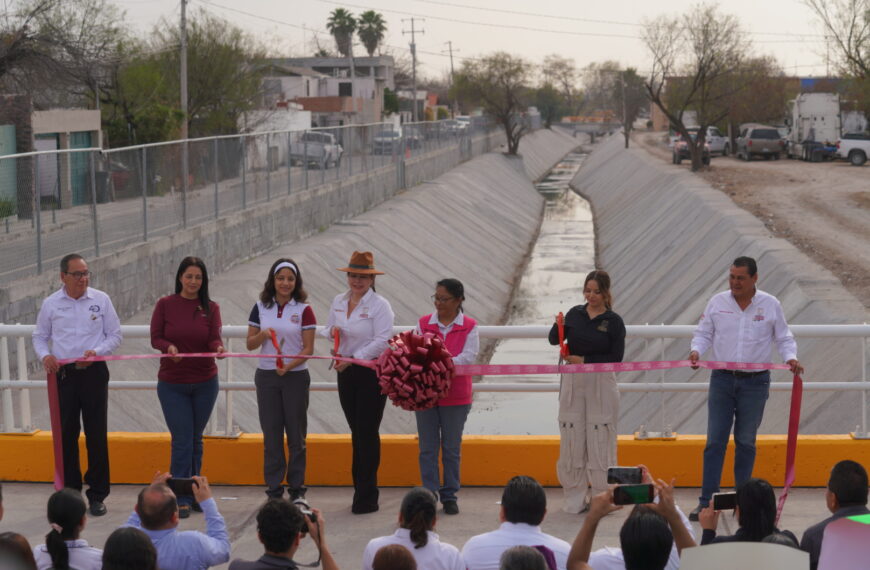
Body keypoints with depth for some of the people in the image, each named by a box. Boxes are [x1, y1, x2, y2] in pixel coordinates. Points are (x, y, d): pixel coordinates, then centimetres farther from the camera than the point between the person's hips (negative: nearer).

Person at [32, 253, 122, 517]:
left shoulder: (101, 300, 1)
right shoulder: (50, 304, 3)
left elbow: (115, 335, 5)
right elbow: (40, 336, 13)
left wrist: (96, 351, -12)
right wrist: (45, 355, -7)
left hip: (94, 373, -1)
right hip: (62, 374, 1)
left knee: (96, 435, 0)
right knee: (66, 435, 5)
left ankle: (97, 495, 9)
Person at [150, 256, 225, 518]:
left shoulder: (211, 308, 1)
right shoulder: (165, 305, -3)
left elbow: (214, 338, -8)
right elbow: (155, 338, -4)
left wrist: (218, 347, -31)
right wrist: (169, 347, -25)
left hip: (204, 383, 2)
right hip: (172, 384, -2)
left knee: (196, 440, 12)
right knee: (182, 441, -5)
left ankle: (194, 494, 24)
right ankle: (181, 499, 0)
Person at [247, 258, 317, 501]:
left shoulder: (303, 310, -2)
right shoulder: (261, 308, 5)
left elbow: (308, 348, -6)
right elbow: (250, 344, 7)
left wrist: (289, 365, -21)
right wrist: (263, 335, -14)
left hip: (296, 376, -2)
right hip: (266, 377, 2)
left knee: (296, 435, 3)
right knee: (271, 434, 5)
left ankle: (297, 489, 11)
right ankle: (274, 489, 12)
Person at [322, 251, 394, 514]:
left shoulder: (379, 305, -9)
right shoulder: (338, 301, 10)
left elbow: (383, 341, -17)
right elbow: (328, 329, 21)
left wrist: (353, 359, -20)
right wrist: (332, 332, -4)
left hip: (371, 372, -6)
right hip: (345, 372, 6)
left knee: (367, 433, -4)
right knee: (357, 432, 11)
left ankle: (366, 498, 0)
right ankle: (361, 490, 18)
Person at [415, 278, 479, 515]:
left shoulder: (469, 326, -2)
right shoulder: (424, 323, 6)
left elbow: (468, 357, -12)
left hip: (455, 396, -2)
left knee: (451, 448, 7)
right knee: (427, 448, 5)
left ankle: (449, 496, 17)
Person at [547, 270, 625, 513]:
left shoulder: (614, 321, -2)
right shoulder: (575, 314, 6)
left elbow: (616, 357, -6)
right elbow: (554, 340, 4)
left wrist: (585, 360, -12)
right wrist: (558, 326, -17)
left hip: (601, 385, -3)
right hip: (572, 383, 3)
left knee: (599, 439, -1)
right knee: (572, 438, 4)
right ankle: (575, 498, 13)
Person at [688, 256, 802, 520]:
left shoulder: (770, 305, -1)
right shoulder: (717, 302, 1)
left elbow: (784, 338, 6)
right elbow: (703, 333, 7)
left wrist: (791, 357, -13)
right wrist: (697, 350, -13)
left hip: (755, 382, -1)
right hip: (722, 379, 1)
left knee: (746, 442, 8)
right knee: (715, 441, -1)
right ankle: (706, 501, 2)